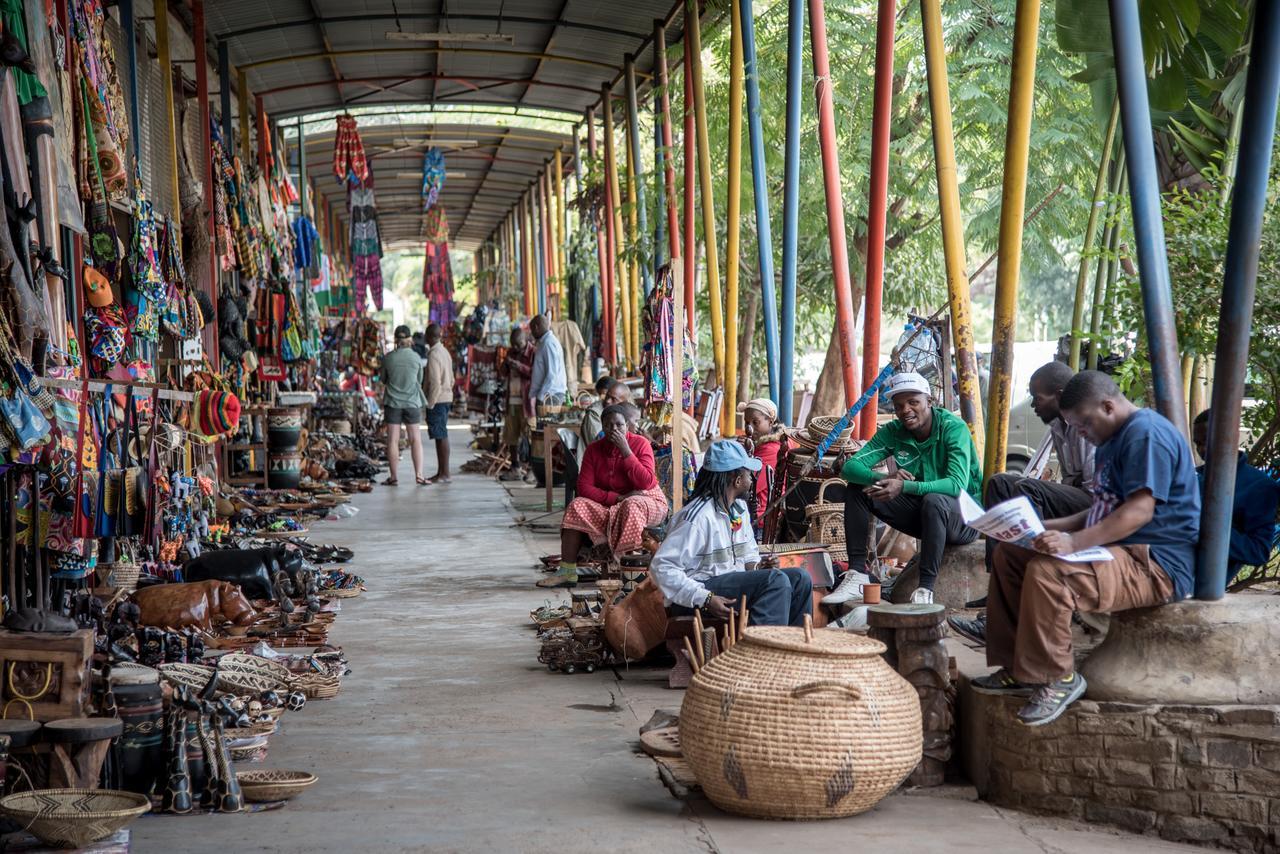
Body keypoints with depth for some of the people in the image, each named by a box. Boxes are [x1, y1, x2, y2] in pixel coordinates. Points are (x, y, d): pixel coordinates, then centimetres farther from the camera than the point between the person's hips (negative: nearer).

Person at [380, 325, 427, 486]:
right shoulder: (416, 358, -4)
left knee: (393, 440, 3)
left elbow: (384, 380, 5)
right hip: (412, 402, 0)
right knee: (415, 439, 6)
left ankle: (393, 476, 4)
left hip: (393, 402, 0)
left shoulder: (388, 358, -6)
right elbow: (419, 381, 7)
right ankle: (418, 474, 0)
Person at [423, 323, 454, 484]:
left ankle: (444, 474, -5)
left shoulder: (433, 355, -16)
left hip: (437, 400, -10)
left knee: (441, 436, -7)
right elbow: (451, 379, 19)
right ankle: (441, 472, 17)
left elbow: (435, 383, -21)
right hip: (446, 398, 10)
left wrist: (430, 403, -16)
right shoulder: (445, 352, 13)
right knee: (441, 436, 12)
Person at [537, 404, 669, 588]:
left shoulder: (641, 444, -10)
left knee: (631, 506, -37)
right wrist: (618, 497, -21)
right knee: (577, 506, -20)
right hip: (608, 505, 4)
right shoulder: (594, 449, -1)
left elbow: (646, 483, -21)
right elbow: (584, 487, -9)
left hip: (647, 502, -4)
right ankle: (567, 572, -20)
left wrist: (626, 451, -24)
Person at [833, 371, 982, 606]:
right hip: (920, 513, 6)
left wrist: (904, 487, -43)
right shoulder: (893, 432, -3)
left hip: (964, 516, -6)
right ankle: (857, 575, -12)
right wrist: (885, 478, -34)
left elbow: (958, 484, -32)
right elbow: (850, 467, -12)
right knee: (857, 488, -8)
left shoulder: (953, 428, -19)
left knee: (934, 500, -39)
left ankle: (926, 589, -37)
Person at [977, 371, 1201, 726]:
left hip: (1157, 567, -11)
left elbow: (1140, 511, -26)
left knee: (1047, 573, -32)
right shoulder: (1112, 441, 21)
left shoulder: (1147, 433, -14)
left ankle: (1057, 678, -18)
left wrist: (1074, 542, -34)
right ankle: (1017, 668, 5)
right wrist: (1053, 527, 9)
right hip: (1120, 552, 11)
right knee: (1009, 554, 7)